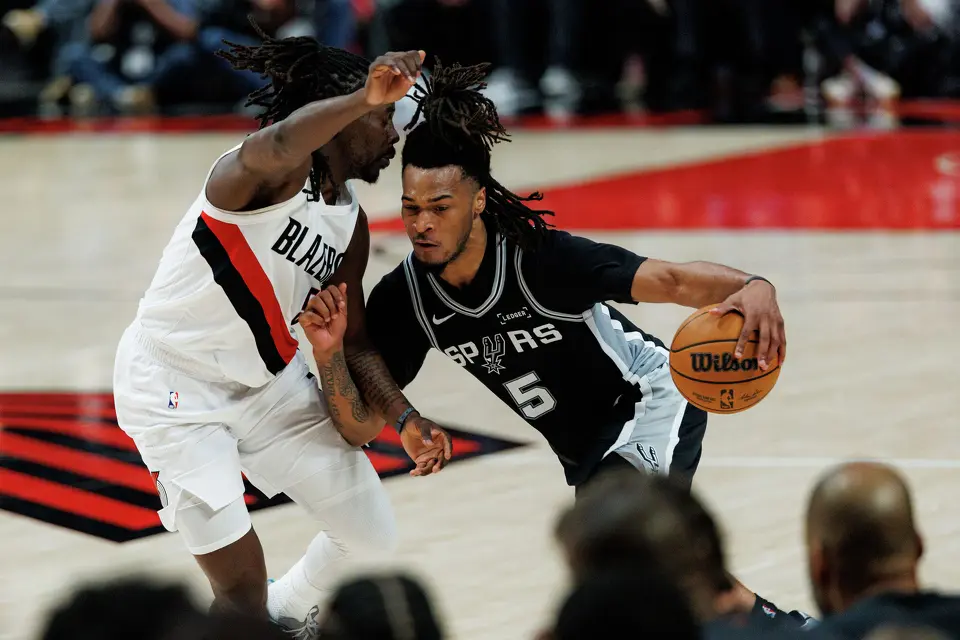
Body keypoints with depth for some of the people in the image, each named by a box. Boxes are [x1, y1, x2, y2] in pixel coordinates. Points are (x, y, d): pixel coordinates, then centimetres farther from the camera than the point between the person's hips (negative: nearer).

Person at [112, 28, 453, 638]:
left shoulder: (350, 225, 3)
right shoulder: (278, 173, -23)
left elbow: (354, 342, 11)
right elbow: (276, 146, -50)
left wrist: (404, 419, -2)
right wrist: (364, 97, -65)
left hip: (268, 381, 9)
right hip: (174, 384, -8)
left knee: (373, 534, 15)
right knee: (243, 587, -16)